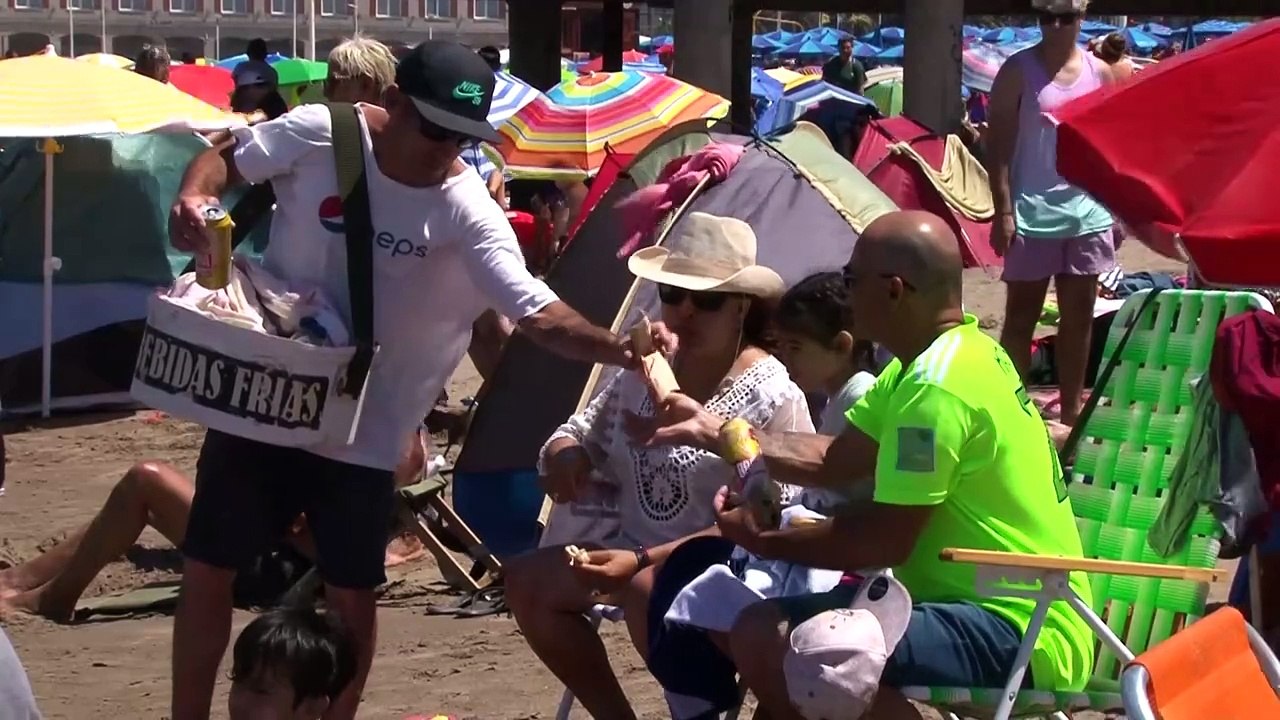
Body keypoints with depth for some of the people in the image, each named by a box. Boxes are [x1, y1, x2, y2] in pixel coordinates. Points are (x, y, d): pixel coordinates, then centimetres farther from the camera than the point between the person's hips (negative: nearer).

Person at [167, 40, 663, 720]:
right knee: (206, 570, 9)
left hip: (361, 430, -1)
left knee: (351, 593, 4)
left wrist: (619, 347, -47)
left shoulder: (467, 212, -19)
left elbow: (537, 313, -28)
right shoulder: (318, 134, -14)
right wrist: (192, 195, -21)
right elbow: (225, 158, 3)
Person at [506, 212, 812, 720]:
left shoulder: (771, 396, -16)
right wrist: (565, 453, -10)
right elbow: (579, 433, 18)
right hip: (637, 549, 8)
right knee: (527, 580, -9)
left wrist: (644, 560, -27)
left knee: (646, 589, -36)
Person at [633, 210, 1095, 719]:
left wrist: (763, 541, -6)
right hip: (971, 603, 10)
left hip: (1023, 629, -10)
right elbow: (831, 461, 21)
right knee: (757, 630, 7)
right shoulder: (941, 357, 12)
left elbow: (884, 541, -20)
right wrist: (711, 429, 20)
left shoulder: (939, 385, -20)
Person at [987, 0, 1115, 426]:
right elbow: (999, 144, -7)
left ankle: (1072, 410, 19)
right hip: (1033, 213, -4)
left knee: (1079, 317, 10)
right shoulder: (1019, 70, -5)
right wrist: (1003, 210, -13)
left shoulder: (1100, 73, 7)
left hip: (1087, 214, 4)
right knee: (1021, 316, 2)